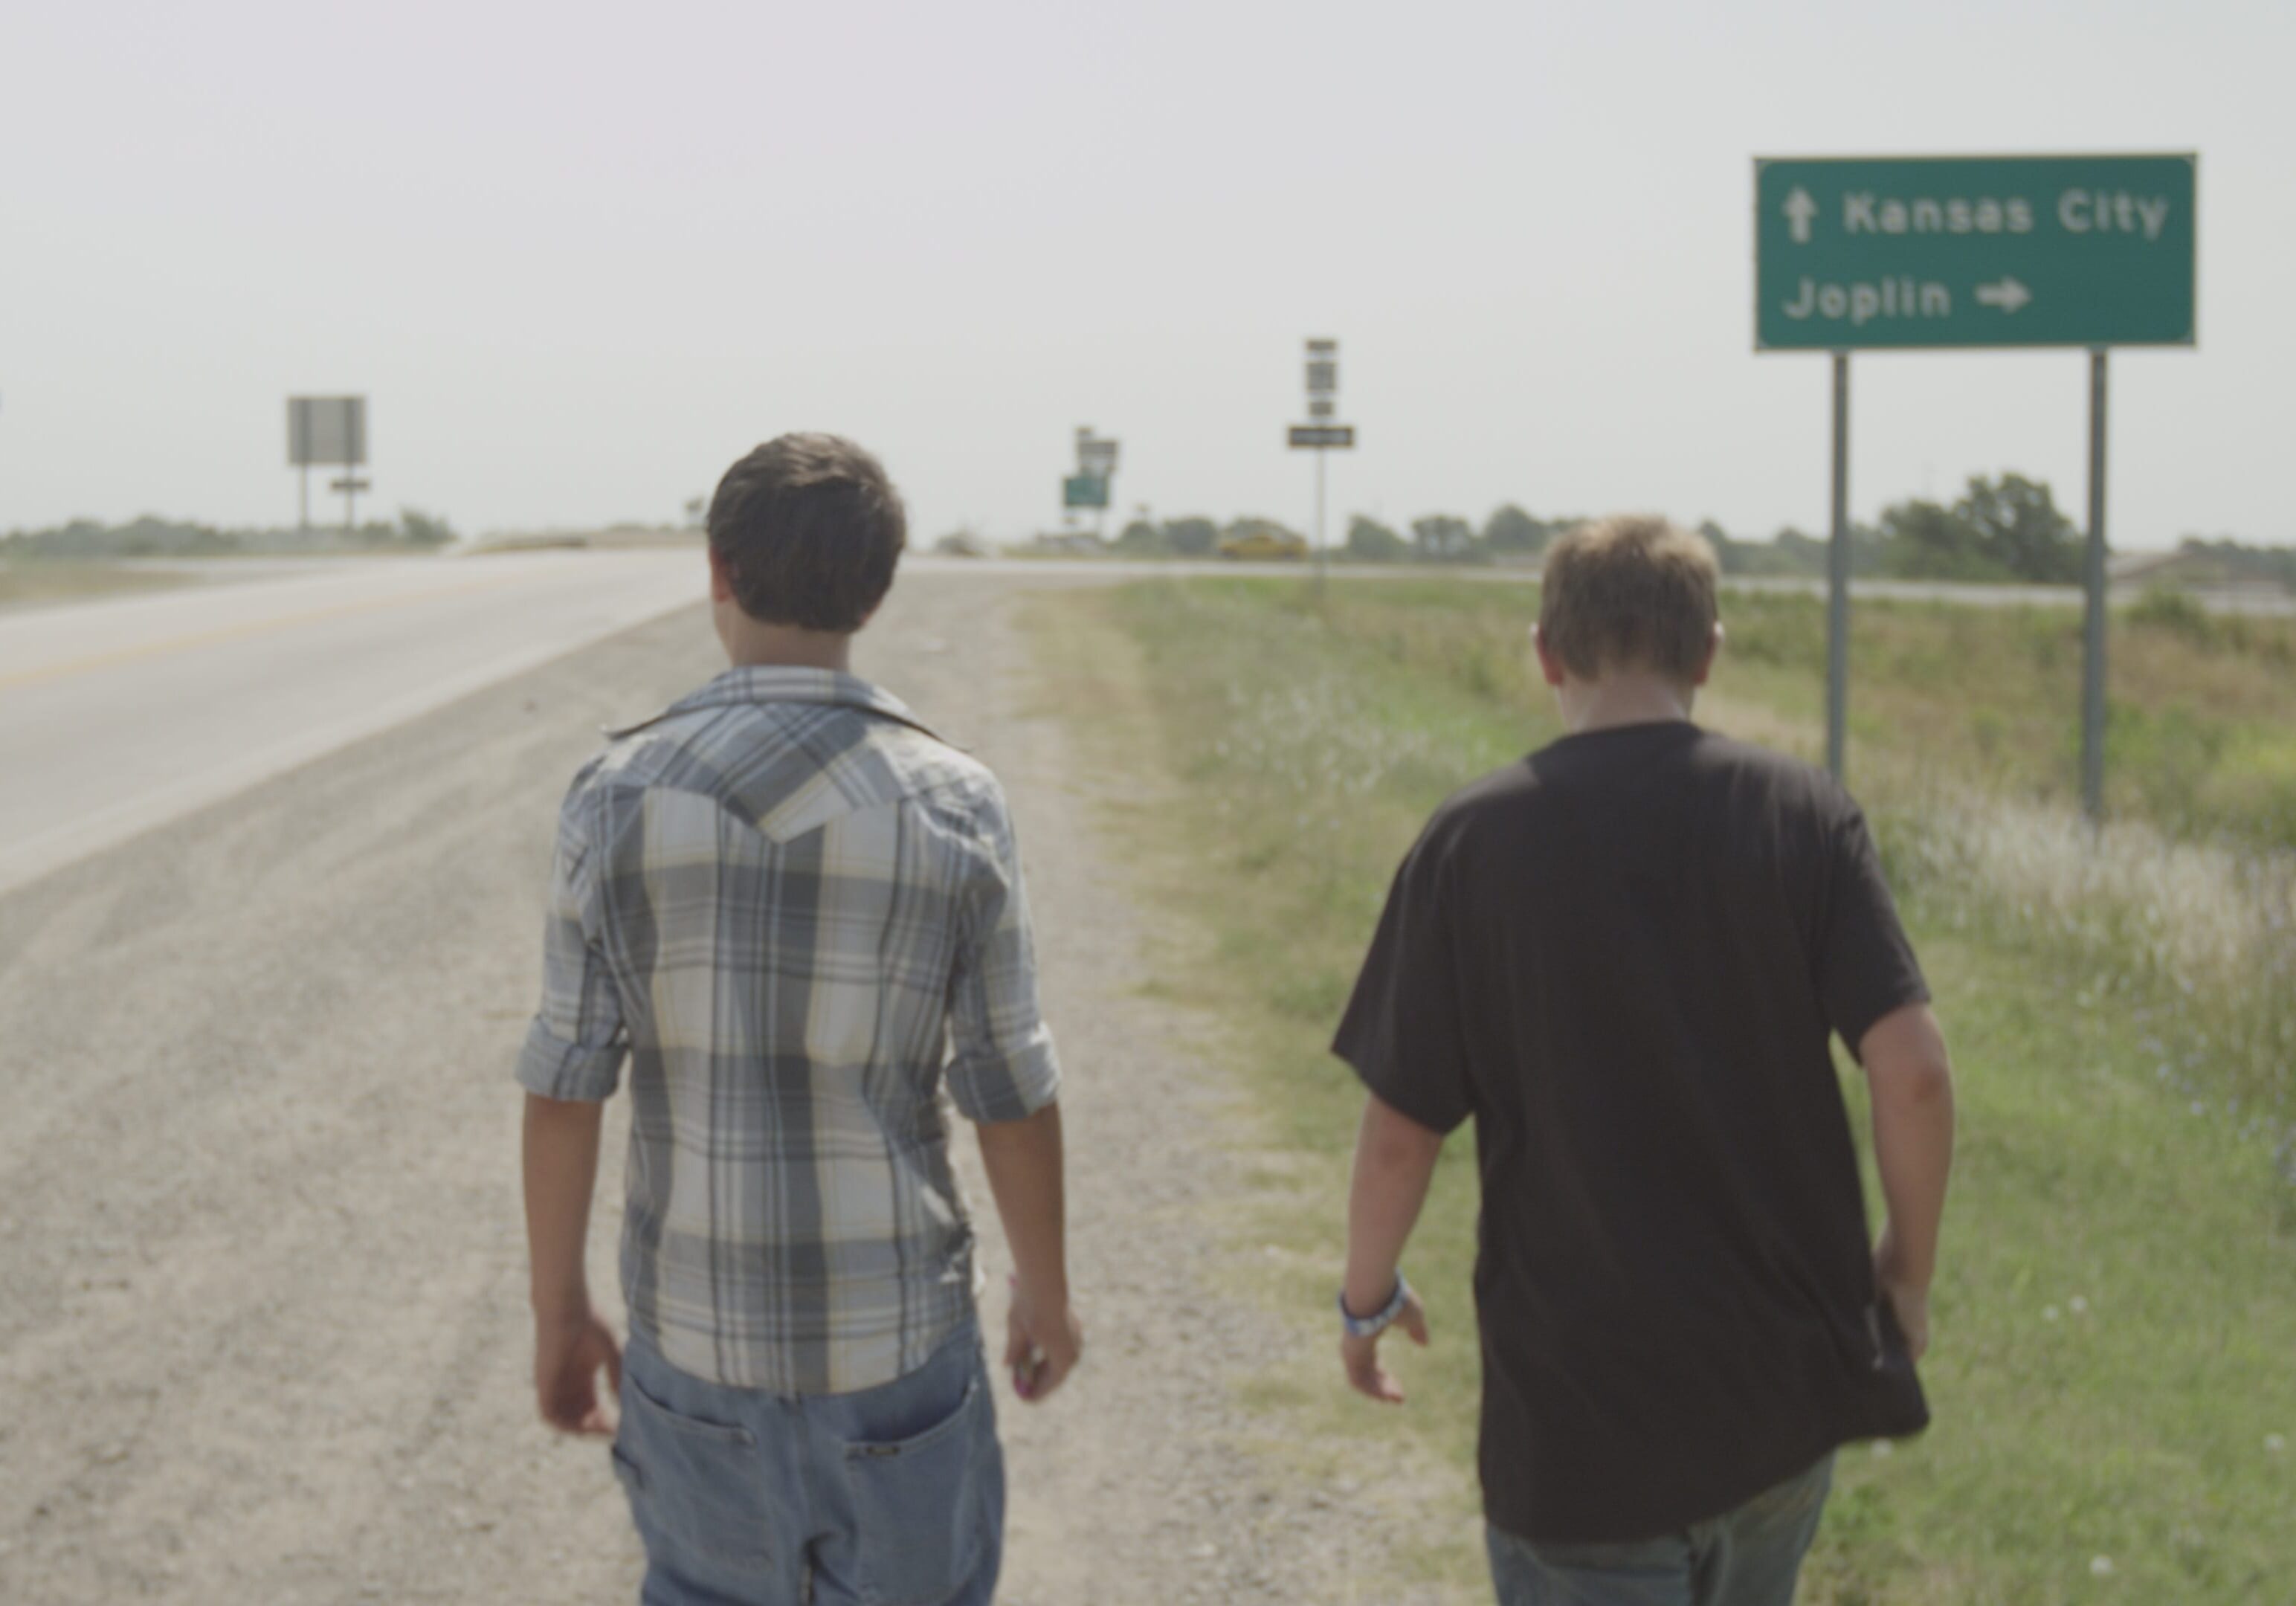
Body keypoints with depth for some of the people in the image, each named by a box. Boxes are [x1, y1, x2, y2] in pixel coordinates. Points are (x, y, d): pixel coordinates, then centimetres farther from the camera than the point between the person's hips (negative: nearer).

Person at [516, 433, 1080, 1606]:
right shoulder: (953, 805, -11)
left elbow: (563, 1088, -7)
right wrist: (1046, 1289, 11)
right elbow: (1012, 1094, -5)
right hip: (896, 1332, -1)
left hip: (695, 1332, 1)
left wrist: (558, 1312, 6)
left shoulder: (620, 795, -10)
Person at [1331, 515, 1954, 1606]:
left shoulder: (1473, 843, -7)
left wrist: (1366, 1299, 11)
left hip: (1581, 1408, -3)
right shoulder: (1803, 817, -3)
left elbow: (1400, 1129, -6)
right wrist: (1909, 1269, 6)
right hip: (1792, 1385, 3)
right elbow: (1912, 1069, -10)